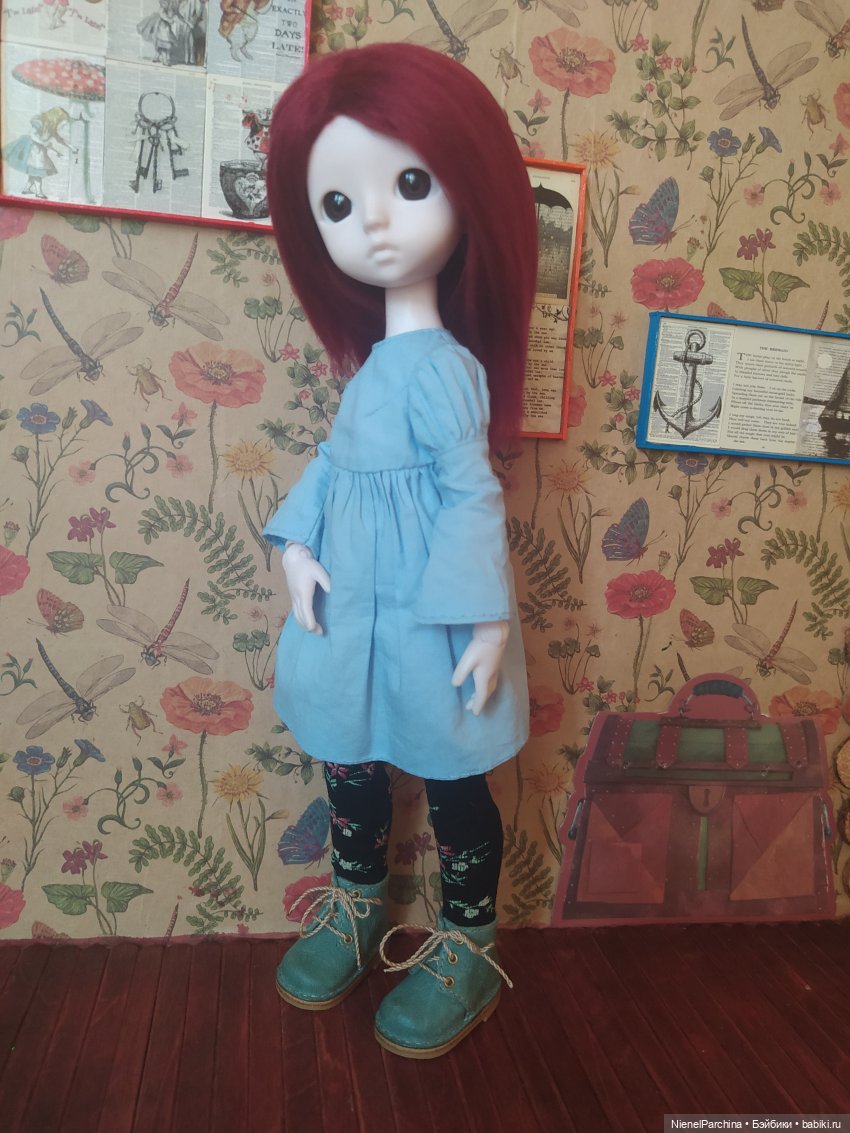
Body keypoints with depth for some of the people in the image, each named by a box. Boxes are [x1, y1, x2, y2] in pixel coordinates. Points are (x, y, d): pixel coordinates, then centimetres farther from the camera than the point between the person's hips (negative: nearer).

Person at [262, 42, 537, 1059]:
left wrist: (486, 620, -18)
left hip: (427, 619, -7)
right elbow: (332, 461, 8)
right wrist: (297, 547, -5)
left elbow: (473, 494, -18)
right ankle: (355, 902, 46)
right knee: (349, 765, 21)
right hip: (353, 610, 8)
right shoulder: (376, 361, 4)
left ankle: (469, 948, 33)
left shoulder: (439, 365, -17)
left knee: (451, 785, 10)